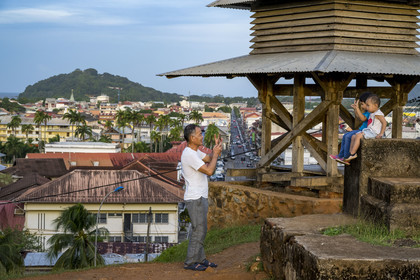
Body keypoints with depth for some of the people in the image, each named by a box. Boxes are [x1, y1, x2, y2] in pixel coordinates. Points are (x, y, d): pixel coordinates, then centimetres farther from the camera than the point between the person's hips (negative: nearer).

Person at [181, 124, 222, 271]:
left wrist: (216, 148, 3)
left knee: (201, 230, 15)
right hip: (195, 199, -10)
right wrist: (216, 153, -12)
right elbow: (209, 171, -24)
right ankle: (190, 262, 5)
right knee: (199, 230, -4)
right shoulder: (189, 154, -22)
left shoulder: (194, 151, 10)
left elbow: (209, 159, 21)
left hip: (200, 198, 10)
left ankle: (200, 258, 24)